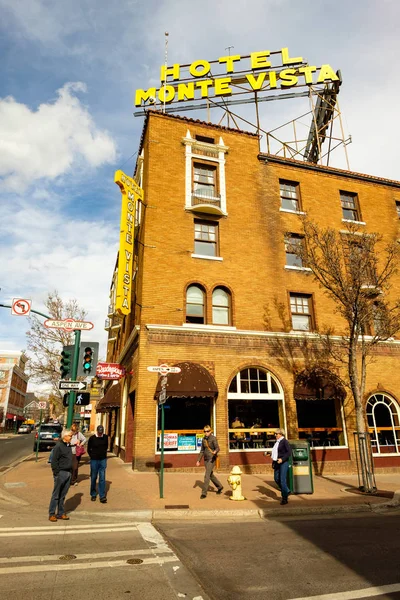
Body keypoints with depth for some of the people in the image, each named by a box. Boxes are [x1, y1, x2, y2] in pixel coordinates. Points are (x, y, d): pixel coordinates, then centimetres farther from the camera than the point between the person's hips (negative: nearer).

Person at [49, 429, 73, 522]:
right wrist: (57, 473, -15)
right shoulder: (58, 446, -12)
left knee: (63, 495, 13)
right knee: (56, 495, 2)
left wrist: (70, 471, 14)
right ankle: (51, 514, 12)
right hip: (61, 473, -7)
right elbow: (54, 461, -14)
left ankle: (60, 513, 21)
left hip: (68, 473, 7)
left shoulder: (69, 446, 12)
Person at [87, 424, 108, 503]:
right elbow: (88, 449, 4)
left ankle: (102, 496, 3)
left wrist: (104, 454, 9)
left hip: (103, 460, 1)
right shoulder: (92, 438, -7)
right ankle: (93, 495, 23)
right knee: (93, 478, 8)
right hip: (94, 460, -1)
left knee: (102, 478, -1)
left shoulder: (105, 437, -1)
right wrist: (92, 456, 2)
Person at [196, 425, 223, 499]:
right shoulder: (204, 439, 7)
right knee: (211, 475, 17)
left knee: (207, 475, -12)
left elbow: (217, 448, -22)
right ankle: (219, 487, 37)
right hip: (206, 459, 7)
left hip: (212, 459, -7)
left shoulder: (213, 438, -11)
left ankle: (204, 493, -6)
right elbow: (202, 451, 15)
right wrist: (198, 460, 13)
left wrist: (215, 452, -44)